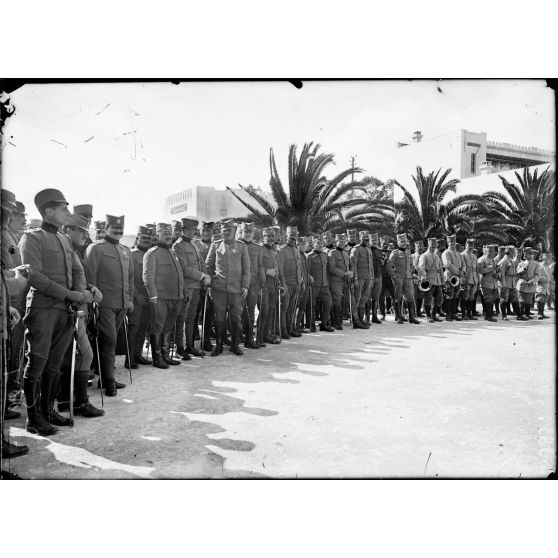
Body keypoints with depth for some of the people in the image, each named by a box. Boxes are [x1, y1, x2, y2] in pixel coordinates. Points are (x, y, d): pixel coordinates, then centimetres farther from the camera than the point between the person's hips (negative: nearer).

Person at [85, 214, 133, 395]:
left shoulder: (126, 251, 18)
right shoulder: (96, 248, -4)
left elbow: (130, 277, 23)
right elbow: (90, 275, -8)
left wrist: (130, 299, 18)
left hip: (122, 305, 6)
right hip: (105, 304, -6)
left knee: (111, 341, 13)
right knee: (109, 340, -8)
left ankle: (108, 377, 21)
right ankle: (108, 382, -1)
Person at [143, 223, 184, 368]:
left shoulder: (172, 253, 19)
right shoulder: (152, 253, -6)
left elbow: (180, 273, 23)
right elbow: (148, 277, -12)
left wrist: (182, 294, 17)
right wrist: (154, 296, -18)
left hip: (175, 298, 8)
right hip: (160, 298, -7)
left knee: (168, 328, 14)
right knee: (157, 328, 0)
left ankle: (166, 355, 23)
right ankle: (157, 358, 6)